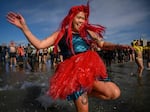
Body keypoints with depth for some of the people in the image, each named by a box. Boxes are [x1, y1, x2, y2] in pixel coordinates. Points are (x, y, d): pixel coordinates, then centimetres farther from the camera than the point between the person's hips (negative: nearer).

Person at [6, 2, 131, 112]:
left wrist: (117, 46, 3)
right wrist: (24, 27, -4)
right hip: (72, 74, -3)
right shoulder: (60, 34, 6)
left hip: (90, 69, 4)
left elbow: (102, 43, 19)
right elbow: (39, 44, 2)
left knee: (115, 93, -12)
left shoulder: (88, 32, 13)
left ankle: (87, 91, 8)